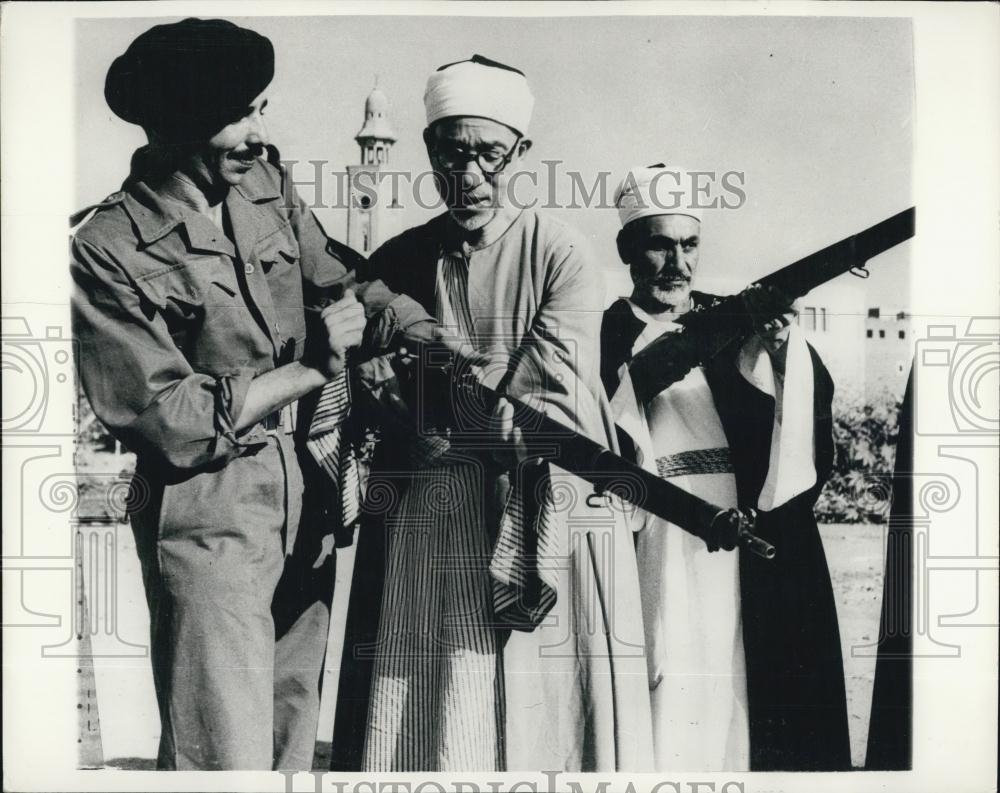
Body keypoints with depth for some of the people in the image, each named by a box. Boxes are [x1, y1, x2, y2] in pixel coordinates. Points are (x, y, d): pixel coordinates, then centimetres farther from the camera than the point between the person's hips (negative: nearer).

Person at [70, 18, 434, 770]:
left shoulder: (268, 186, 3)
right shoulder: (107, 251, -15)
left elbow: (349, 283, 7)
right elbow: (172, 425, -17)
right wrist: (309, 369, -15)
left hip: (307, 497, 7)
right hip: (209, 517, -6)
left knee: (294, 738, 19)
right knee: (228, 753, -3)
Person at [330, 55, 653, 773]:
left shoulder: (560, 256, -1)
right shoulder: (395, 266, 9)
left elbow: (553, 406, -11)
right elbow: (386, 411, 7)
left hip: (544, 514, -2)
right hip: (427, 521, 3)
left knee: (551, 719, 2)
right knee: (428, 726, 6)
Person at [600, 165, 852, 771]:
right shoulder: (606, 336, 7)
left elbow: (814, 401, 0)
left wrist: (782, 347, -19)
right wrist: (642, 377, -19)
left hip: (749, 559, 3)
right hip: (656, 556, -2)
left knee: (741, 709, 3)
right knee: (668, 715, -6)